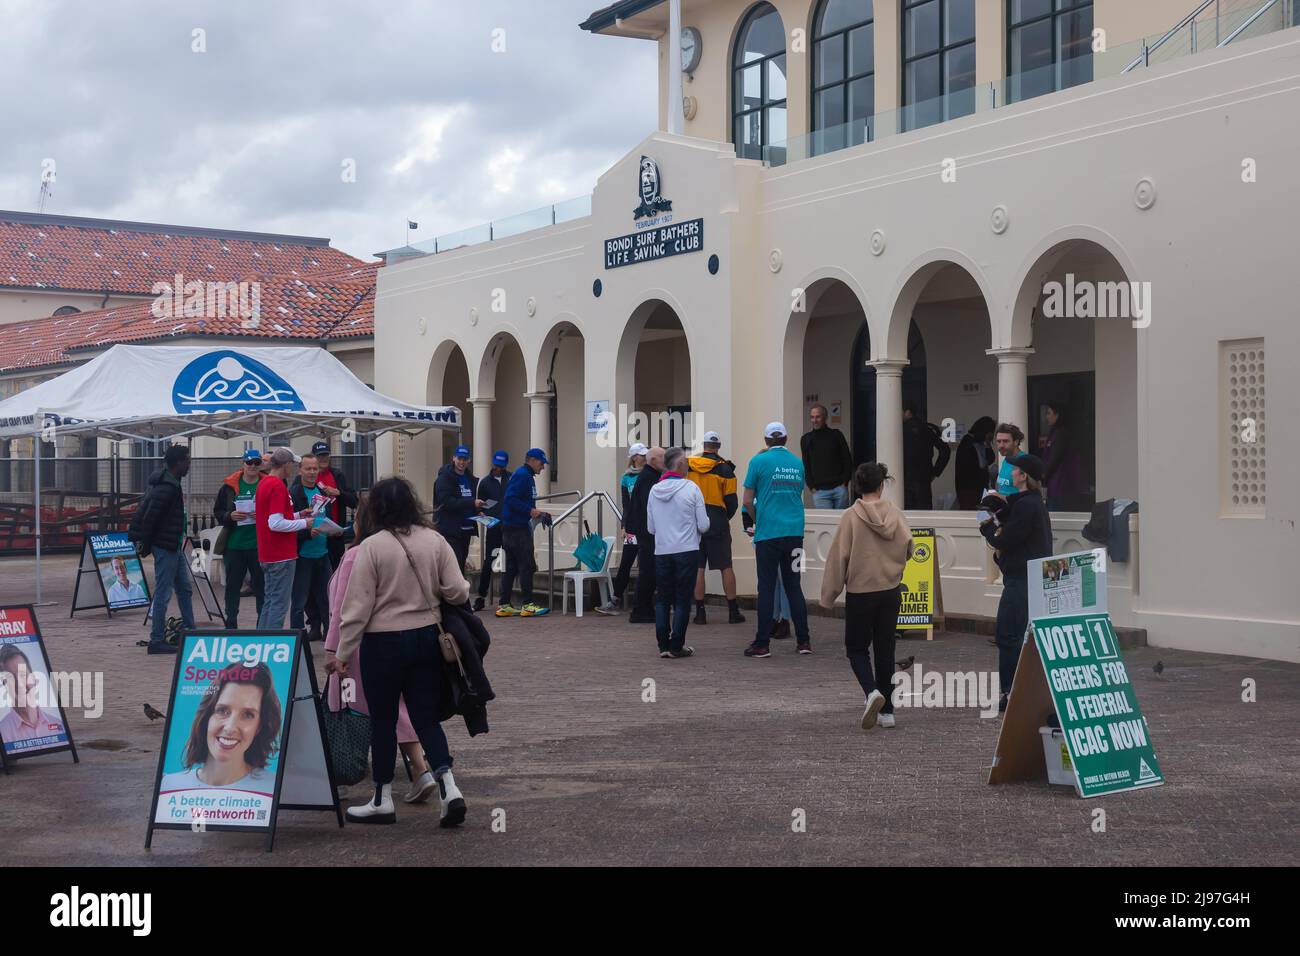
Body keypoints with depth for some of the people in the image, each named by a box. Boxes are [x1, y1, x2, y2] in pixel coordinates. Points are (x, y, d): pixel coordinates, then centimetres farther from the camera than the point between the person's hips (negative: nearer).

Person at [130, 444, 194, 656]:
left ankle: (189, 632, 23)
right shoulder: (167, 488, -21)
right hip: (166, 547, -10)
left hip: (174, 547, 10)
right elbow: (149, 518, -23)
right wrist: (146, 544, -13)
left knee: (185, 588, 15)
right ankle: (157, 641, 2)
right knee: (163, 594, -4)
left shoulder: (170, 484, 12)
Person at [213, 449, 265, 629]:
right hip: (234, 545, 2)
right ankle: (231, 625, 20)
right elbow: (217, 512, 7)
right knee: (232, 586, 9)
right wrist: (230, 516, -12)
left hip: (259, 545, -2)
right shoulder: (229, 487, 4)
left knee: (262, 586, 4)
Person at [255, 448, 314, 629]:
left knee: (269, 601, 15)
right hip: (282, 556, -10)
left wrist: (298, 515, 14)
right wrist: (304, 523, -14)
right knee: (279, 603, -5)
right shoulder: (278, 486, -17)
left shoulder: (264, 483, 13)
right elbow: (275, 524, -23)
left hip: (268, 555, 10)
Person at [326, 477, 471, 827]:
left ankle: (382, 801, 19)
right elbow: (457, 592, -2)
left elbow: (358, 607, -12)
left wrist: (343, 654, -5)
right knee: (426, 717, 11)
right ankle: (449, 788, -2)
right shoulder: (435, 540, -1)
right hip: (427, 638, 4)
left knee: (383, 721, 8)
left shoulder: (371, 547, -12)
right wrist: (441, 590, 21)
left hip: (384, 643, -4)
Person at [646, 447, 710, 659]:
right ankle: (676, 646, 2)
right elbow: (703, 526, -8)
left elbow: (650, 528, 9)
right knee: (682, 600, 2)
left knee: (662, 599, 11)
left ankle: (663, 645, 10)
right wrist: (692, 524, 14)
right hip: (687, 551, -4)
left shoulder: (654, 490, 3)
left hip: (661, 552, 4)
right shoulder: (691, 489, -10)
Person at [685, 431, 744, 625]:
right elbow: (731, 501, -1)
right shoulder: (724, 468, -4)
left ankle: (700, 612, 4)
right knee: (726, 567, 3)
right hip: (717, 522, -2)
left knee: (697, 567, 5)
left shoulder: (687, 466, 3)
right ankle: (733, 611, 4)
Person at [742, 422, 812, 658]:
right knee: (793, 585, 11)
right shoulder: (797, 463, 8)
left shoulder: (759, 461, -4)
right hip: (794, 532, 4)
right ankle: (803, 641, 10)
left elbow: (748, 501, -4)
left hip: (768, 533, -4)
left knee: (767, 588, -1)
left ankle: (762, 644, 1)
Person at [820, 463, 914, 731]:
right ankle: (887, 711, 13)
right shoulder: (895, 513, -5)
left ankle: (872, 691, -15)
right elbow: (908, 549, -3)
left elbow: (838, 557, -9)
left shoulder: (851, 517, -12)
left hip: (860, 592, -3)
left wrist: (829, 594, -1)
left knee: (857, 648, 10)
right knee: (885, 649, 12)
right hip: (891, 591, 3)